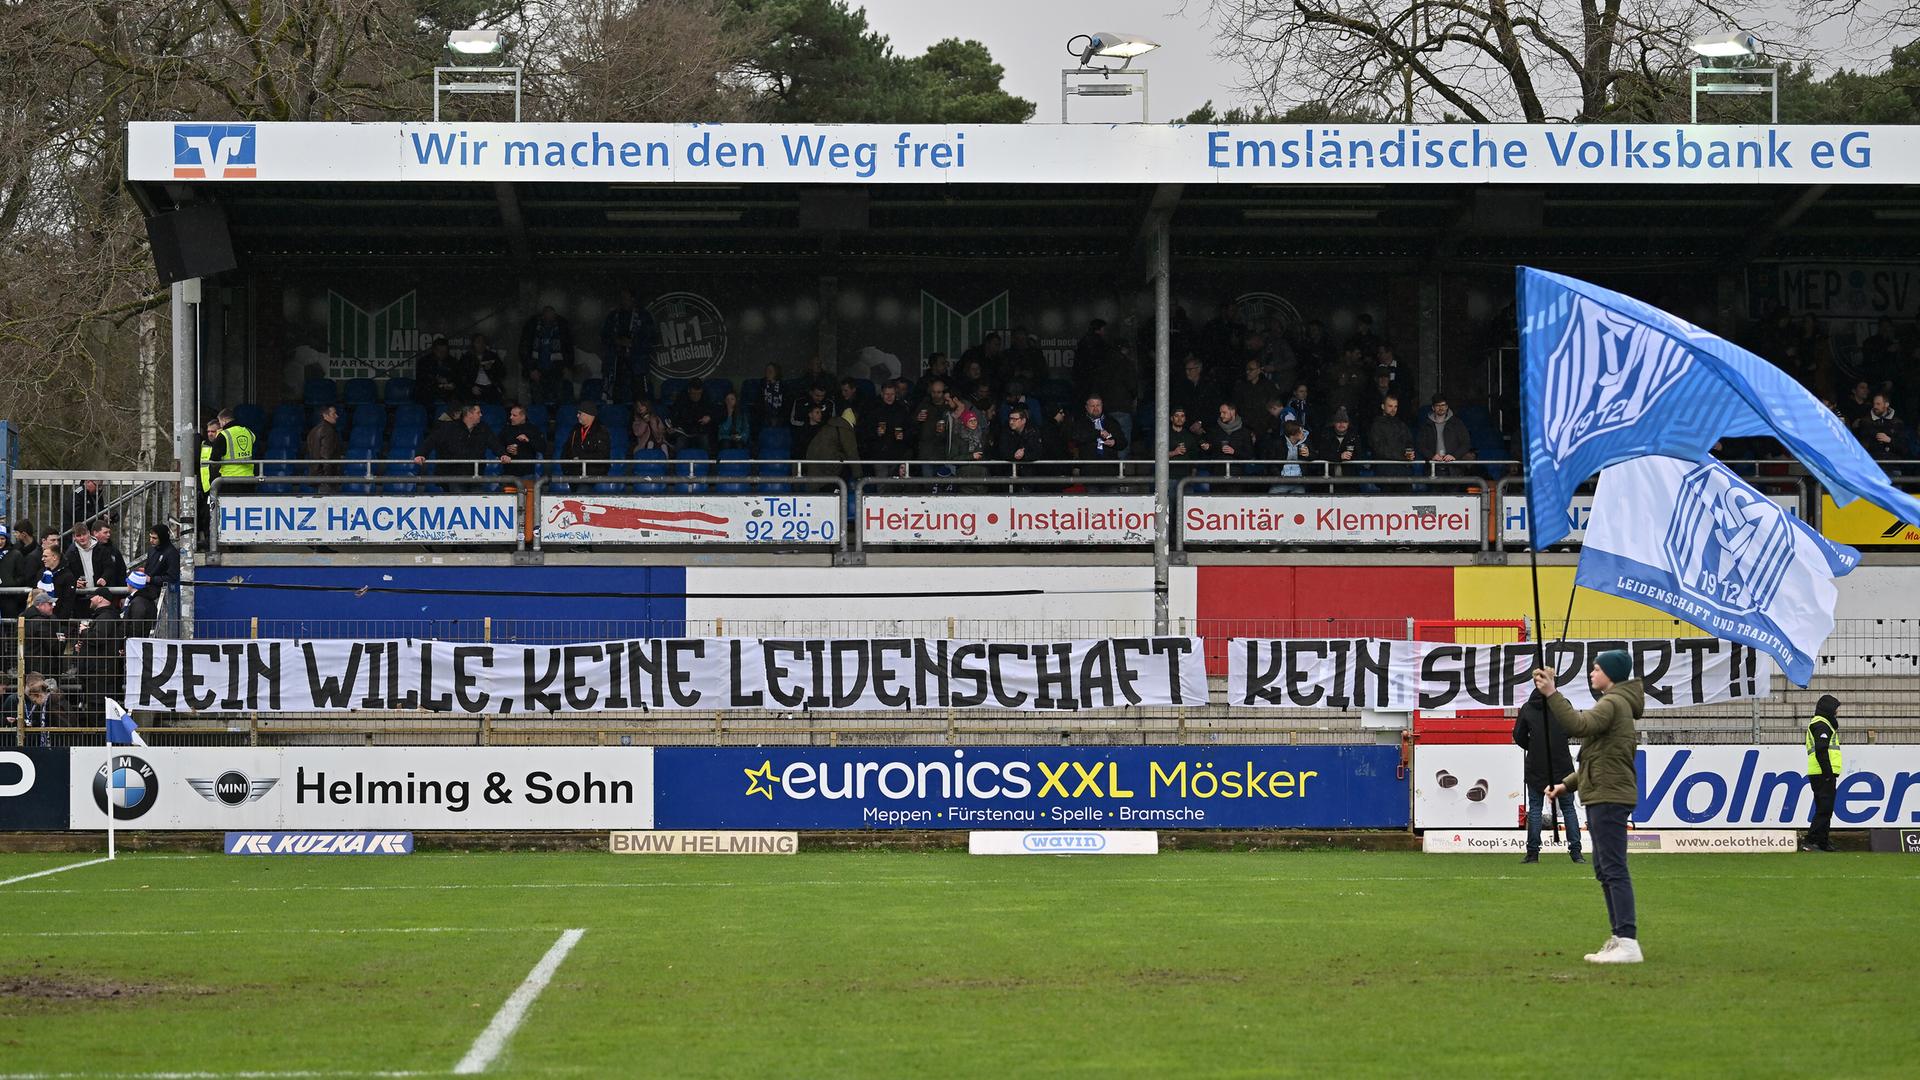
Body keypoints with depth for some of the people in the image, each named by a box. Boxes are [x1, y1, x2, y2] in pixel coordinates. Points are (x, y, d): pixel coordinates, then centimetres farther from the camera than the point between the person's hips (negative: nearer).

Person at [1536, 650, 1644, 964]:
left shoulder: (1613, 703, -11)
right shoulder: (1615, 703, 23)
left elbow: (1578, 725, -29)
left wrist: (1552, 694, -25)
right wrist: (1567, 783, 19)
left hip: (1609, 797, -11)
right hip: (1603, 796, 11)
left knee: (1613, 869, -14)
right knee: (1605, 869, 14)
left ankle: (1628, 943, -18)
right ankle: (1619, 938, 16)